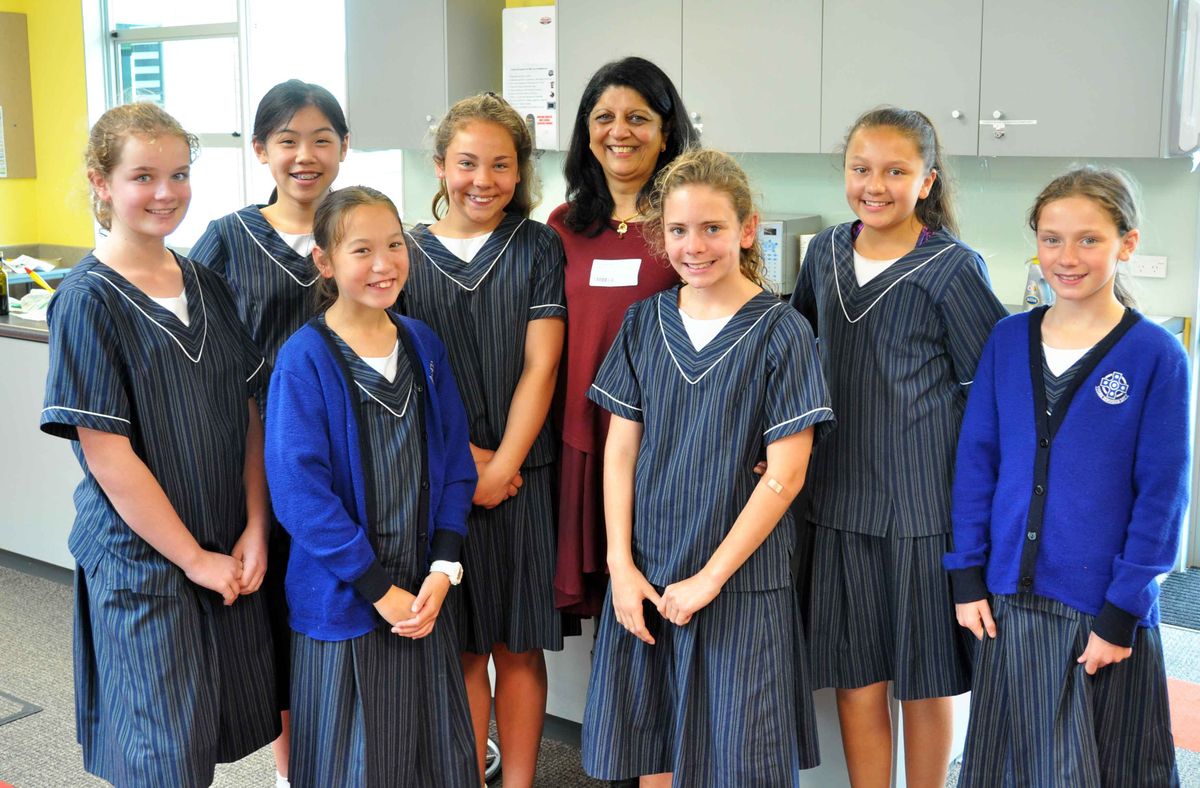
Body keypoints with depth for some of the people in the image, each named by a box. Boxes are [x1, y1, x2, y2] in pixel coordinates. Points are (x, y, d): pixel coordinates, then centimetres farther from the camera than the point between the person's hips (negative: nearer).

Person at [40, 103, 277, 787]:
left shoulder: (208, 286, 5)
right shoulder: (89, 301, -13)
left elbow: (251, 414, 5)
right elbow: (106, 454, -16)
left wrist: (256, 530, -6)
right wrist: (195, 558, -13)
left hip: (229, 553, 5)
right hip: (141, 559, -5)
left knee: (225, 729, 15)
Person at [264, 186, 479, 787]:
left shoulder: (423, 344, 2)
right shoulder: (305, 359, -13)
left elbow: (454, 461, 4)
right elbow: (299, 491, -16)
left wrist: (443, 570, -6)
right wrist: (380, 590, -15)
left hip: (424, 594, 5)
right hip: (344, 602, -4)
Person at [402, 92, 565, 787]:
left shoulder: (539, 247, 3)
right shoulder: (408, 253, 3)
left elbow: (540, 365, -4)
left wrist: (502, 467, -10)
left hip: (521, 472, 0)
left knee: (519, 644, 7)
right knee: (460, 642, 7)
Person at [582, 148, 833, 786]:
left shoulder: (780, 332, -7)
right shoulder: (645, 323, 4)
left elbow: (785, 474, -11)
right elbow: (621, 449, 4)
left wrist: (710, 577, -13)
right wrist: (621, 565, -4)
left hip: (741, 581, -3)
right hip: (645, 578, 4)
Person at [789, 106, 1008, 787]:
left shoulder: (954, 268, -8)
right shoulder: (826, 253, 6)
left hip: (925, 501, -4)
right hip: (841, 497, 4)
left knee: (925, 681, 10)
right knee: (856, 680, 9)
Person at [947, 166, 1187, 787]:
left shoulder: (1156, 356, -8)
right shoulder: (1008, 340, 2)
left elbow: (1161, 495, -8)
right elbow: (975, 460, 4)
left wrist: (1120, 614, -10)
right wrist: (969, 577, 0)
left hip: (1103, 612, -3)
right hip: (1008, 602, 3)